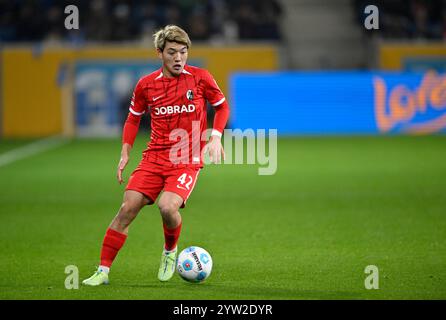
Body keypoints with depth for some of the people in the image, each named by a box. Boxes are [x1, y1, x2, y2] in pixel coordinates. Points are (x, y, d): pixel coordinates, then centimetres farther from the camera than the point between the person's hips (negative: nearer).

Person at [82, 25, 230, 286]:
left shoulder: (200, 78, -3)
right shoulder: (146, 84, 3)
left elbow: (222, 106, 10)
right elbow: (133, 117, 17)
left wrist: (216, 137, -5)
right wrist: (125, 153, 8)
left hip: (188, 160, -3)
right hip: (154, 157, 3)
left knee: (168, 207, -25)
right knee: (128, 208, -10)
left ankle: (170, 252, 8)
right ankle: (103, 271, -1)